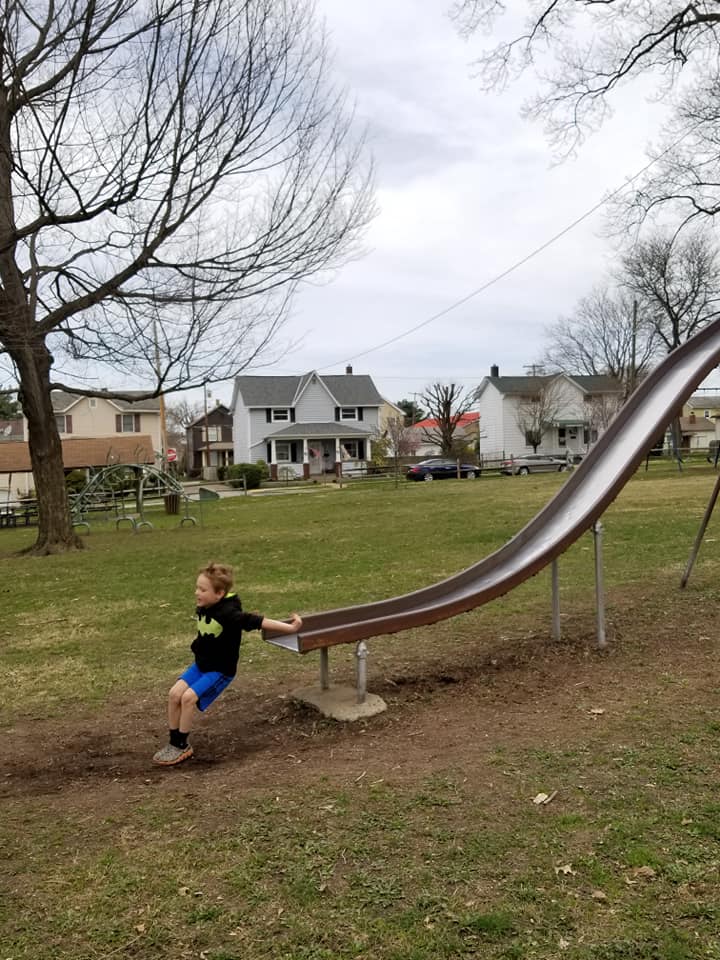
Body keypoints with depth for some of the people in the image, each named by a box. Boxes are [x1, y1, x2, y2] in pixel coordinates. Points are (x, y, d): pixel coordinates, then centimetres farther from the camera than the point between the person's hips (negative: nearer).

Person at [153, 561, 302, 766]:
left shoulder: (228, 613, -28)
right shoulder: (204, 608, -4)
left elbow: (256, 622, -36)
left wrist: (290, 627, -41)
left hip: (221, 670, -7)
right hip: (201, 664, 7)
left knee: (188, 697, -18)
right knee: (174, 693, -6)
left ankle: (182, 746, 1)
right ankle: (174, 742, 9)